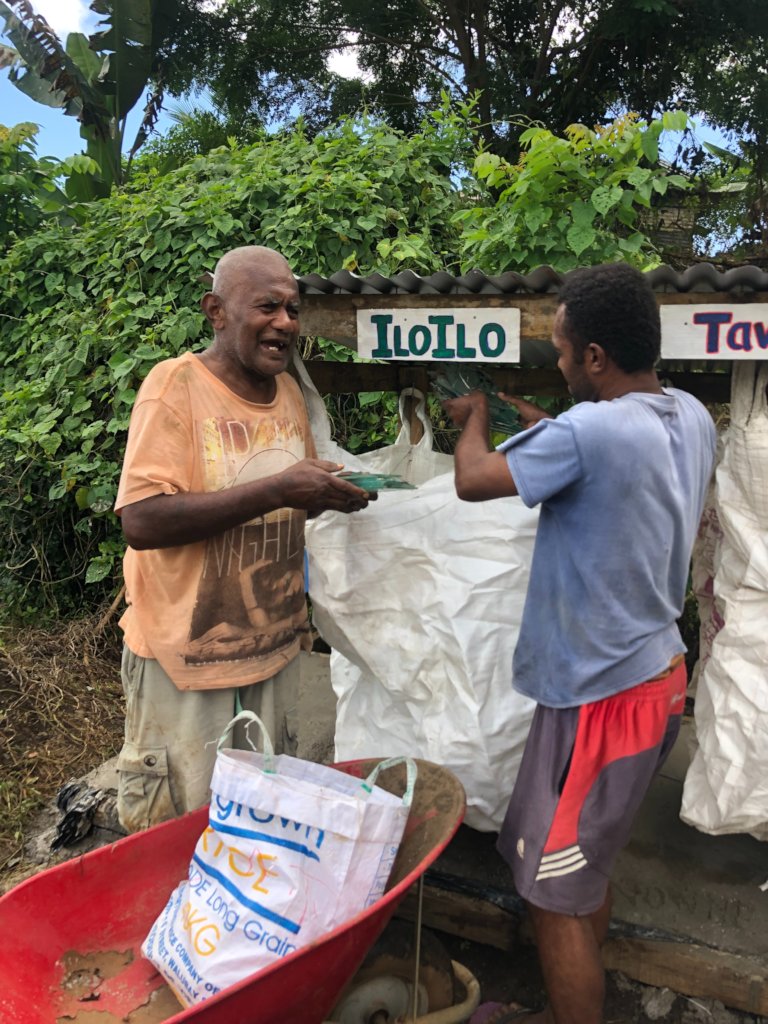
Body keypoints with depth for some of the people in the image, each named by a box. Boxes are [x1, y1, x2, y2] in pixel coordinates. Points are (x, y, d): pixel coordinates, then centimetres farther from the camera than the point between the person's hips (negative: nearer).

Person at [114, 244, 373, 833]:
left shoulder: (289, 391, 7)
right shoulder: (176, 384, -13)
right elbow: (141, 521, -24)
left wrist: (333, 493, -2)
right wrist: (276, 489, -27)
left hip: (275, 647, 6)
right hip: (185, 655, -6)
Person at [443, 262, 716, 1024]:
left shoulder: (589, 432, -26)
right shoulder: (691, 418, 1)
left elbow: (473, 481, -14)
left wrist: (474, 419, 6)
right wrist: (549, 429, 15)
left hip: (600, 696, -9)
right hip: (655, 673, 9)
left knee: (556, 895, 7)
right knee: (587, 868, 24)